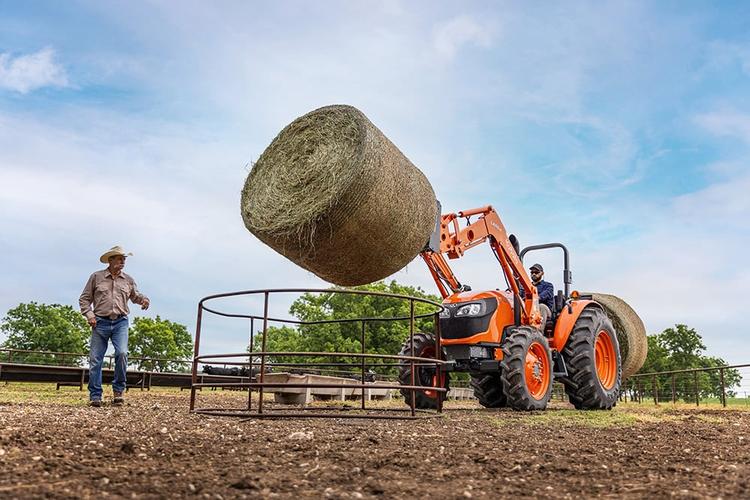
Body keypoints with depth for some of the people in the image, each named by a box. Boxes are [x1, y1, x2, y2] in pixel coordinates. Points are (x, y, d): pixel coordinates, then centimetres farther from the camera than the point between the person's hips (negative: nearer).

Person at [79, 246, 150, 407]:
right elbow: (84, 299, 9)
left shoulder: (128, 280, 13)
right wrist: (89, 315, -4)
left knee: (122, 353, -17)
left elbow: (135, 296, 24)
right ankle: (95, 396, 8)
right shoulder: (96, 277, 6)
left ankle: (118, 391, -2)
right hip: (100, 322, -1)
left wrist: (144, 299, 2)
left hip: (120, 323, 1)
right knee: (95, 359, 0)